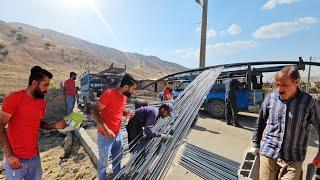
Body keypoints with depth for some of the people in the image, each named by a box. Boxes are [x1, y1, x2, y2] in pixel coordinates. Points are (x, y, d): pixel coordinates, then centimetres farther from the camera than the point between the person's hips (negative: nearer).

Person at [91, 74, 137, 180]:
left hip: (118, 134, 7)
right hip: (105, 136, -7)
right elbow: (95, 111, -19)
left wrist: (126, 113, -5)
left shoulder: (125, 96, 2)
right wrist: (106, 129, -26)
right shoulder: (109, 94, -21)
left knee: (117, 159, 23)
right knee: (103, 162, 14)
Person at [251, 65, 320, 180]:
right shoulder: (270, 98, -5)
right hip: (268, 153, 1)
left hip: (293, 159, -1)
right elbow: (260, 123, 5)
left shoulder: (309, 102, -9)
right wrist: (256, 145, 11)